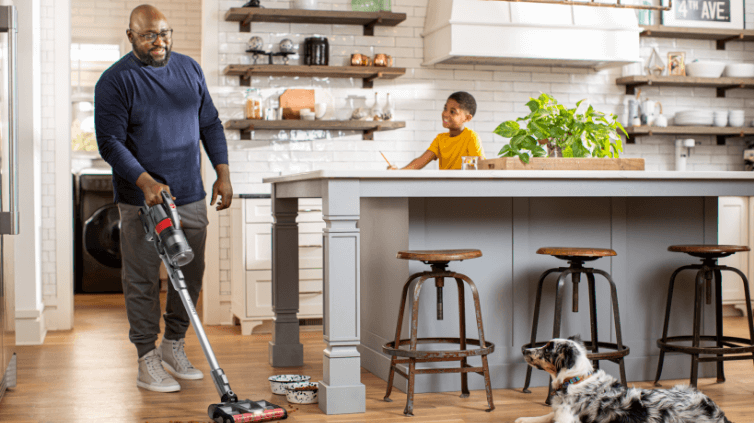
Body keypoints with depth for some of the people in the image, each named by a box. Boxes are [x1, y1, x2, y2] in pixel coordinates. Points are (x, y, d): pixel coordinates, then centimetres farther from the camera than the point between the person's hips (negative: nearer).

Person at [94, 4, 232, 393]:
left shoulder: (189, 69, 8)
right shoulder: (115, 81, -9)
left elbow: (210, 124, 15)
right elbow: (110, 142, -14)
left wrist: (223, 172, 6)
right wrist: (146, 181, -25)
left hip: (191, 196, 5)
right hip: (141, 200, -5)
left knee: (191, 275, 11)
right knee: (143, 281, 0)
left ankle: (173, 346, 28)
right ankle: (147, 362, 10)